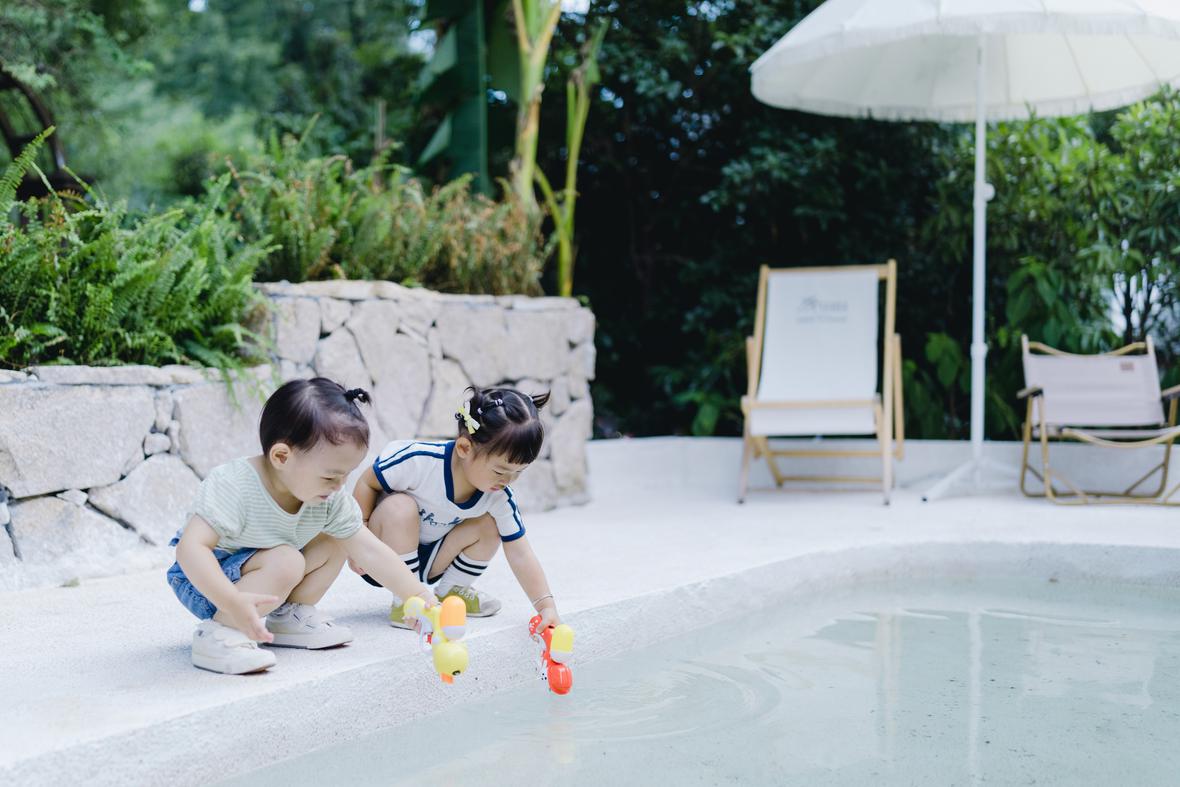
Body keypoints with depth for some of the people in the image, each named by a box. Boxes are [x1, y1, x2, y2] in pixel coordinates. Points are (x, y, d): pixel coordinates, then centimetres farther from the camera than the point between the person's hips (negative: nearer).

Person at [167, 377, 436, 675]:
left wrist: (420, 595, -13)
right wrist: (233, 601, -53)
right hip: (205, 581, -7)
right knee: (286, 562, -31)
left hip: (259, 568, 7)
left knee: (334, 544, -2)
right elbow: (191, 548, -40)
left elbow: (370, 550, -7)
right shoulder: (233, 486, -34)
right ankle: (218, 633, -21)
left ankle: (290, 618, 11)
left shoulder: (330, 500, -13)